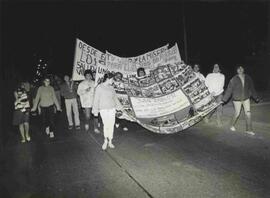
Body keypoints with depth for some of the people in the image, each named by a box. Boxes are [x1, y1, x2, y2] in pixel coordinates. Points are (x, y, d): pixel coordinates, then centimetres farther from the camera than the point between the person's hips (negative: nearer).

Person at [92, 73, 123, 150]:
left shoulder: (111, 87, 9)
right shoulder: (99, 87, -6)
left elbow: (115, 97, 19)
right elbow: (96, 100, -4)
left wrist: (118, 106, 22)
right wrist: (95, 111, -5)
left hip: (112, 109, 5)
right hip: (103, 109, -5)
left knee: (111, 125, 5)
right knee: (106, 125, -10)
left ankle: (110, 142, 19)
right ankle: (105, 141, 13)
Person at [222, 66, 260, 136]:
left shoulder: (248, 78, -1)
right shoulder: (234, 79, -13)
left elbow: (252, 88, 10)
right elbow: (229, 90, -11)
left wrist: (256, 97, 16)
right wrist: (224, 100, -11)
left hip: (246, 99, 3)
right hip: (237, 99, -3)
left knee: (248, 113, -1)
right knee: (237, 113, 5)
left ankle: (249, 130, 8)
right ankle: (232, 126, 31)